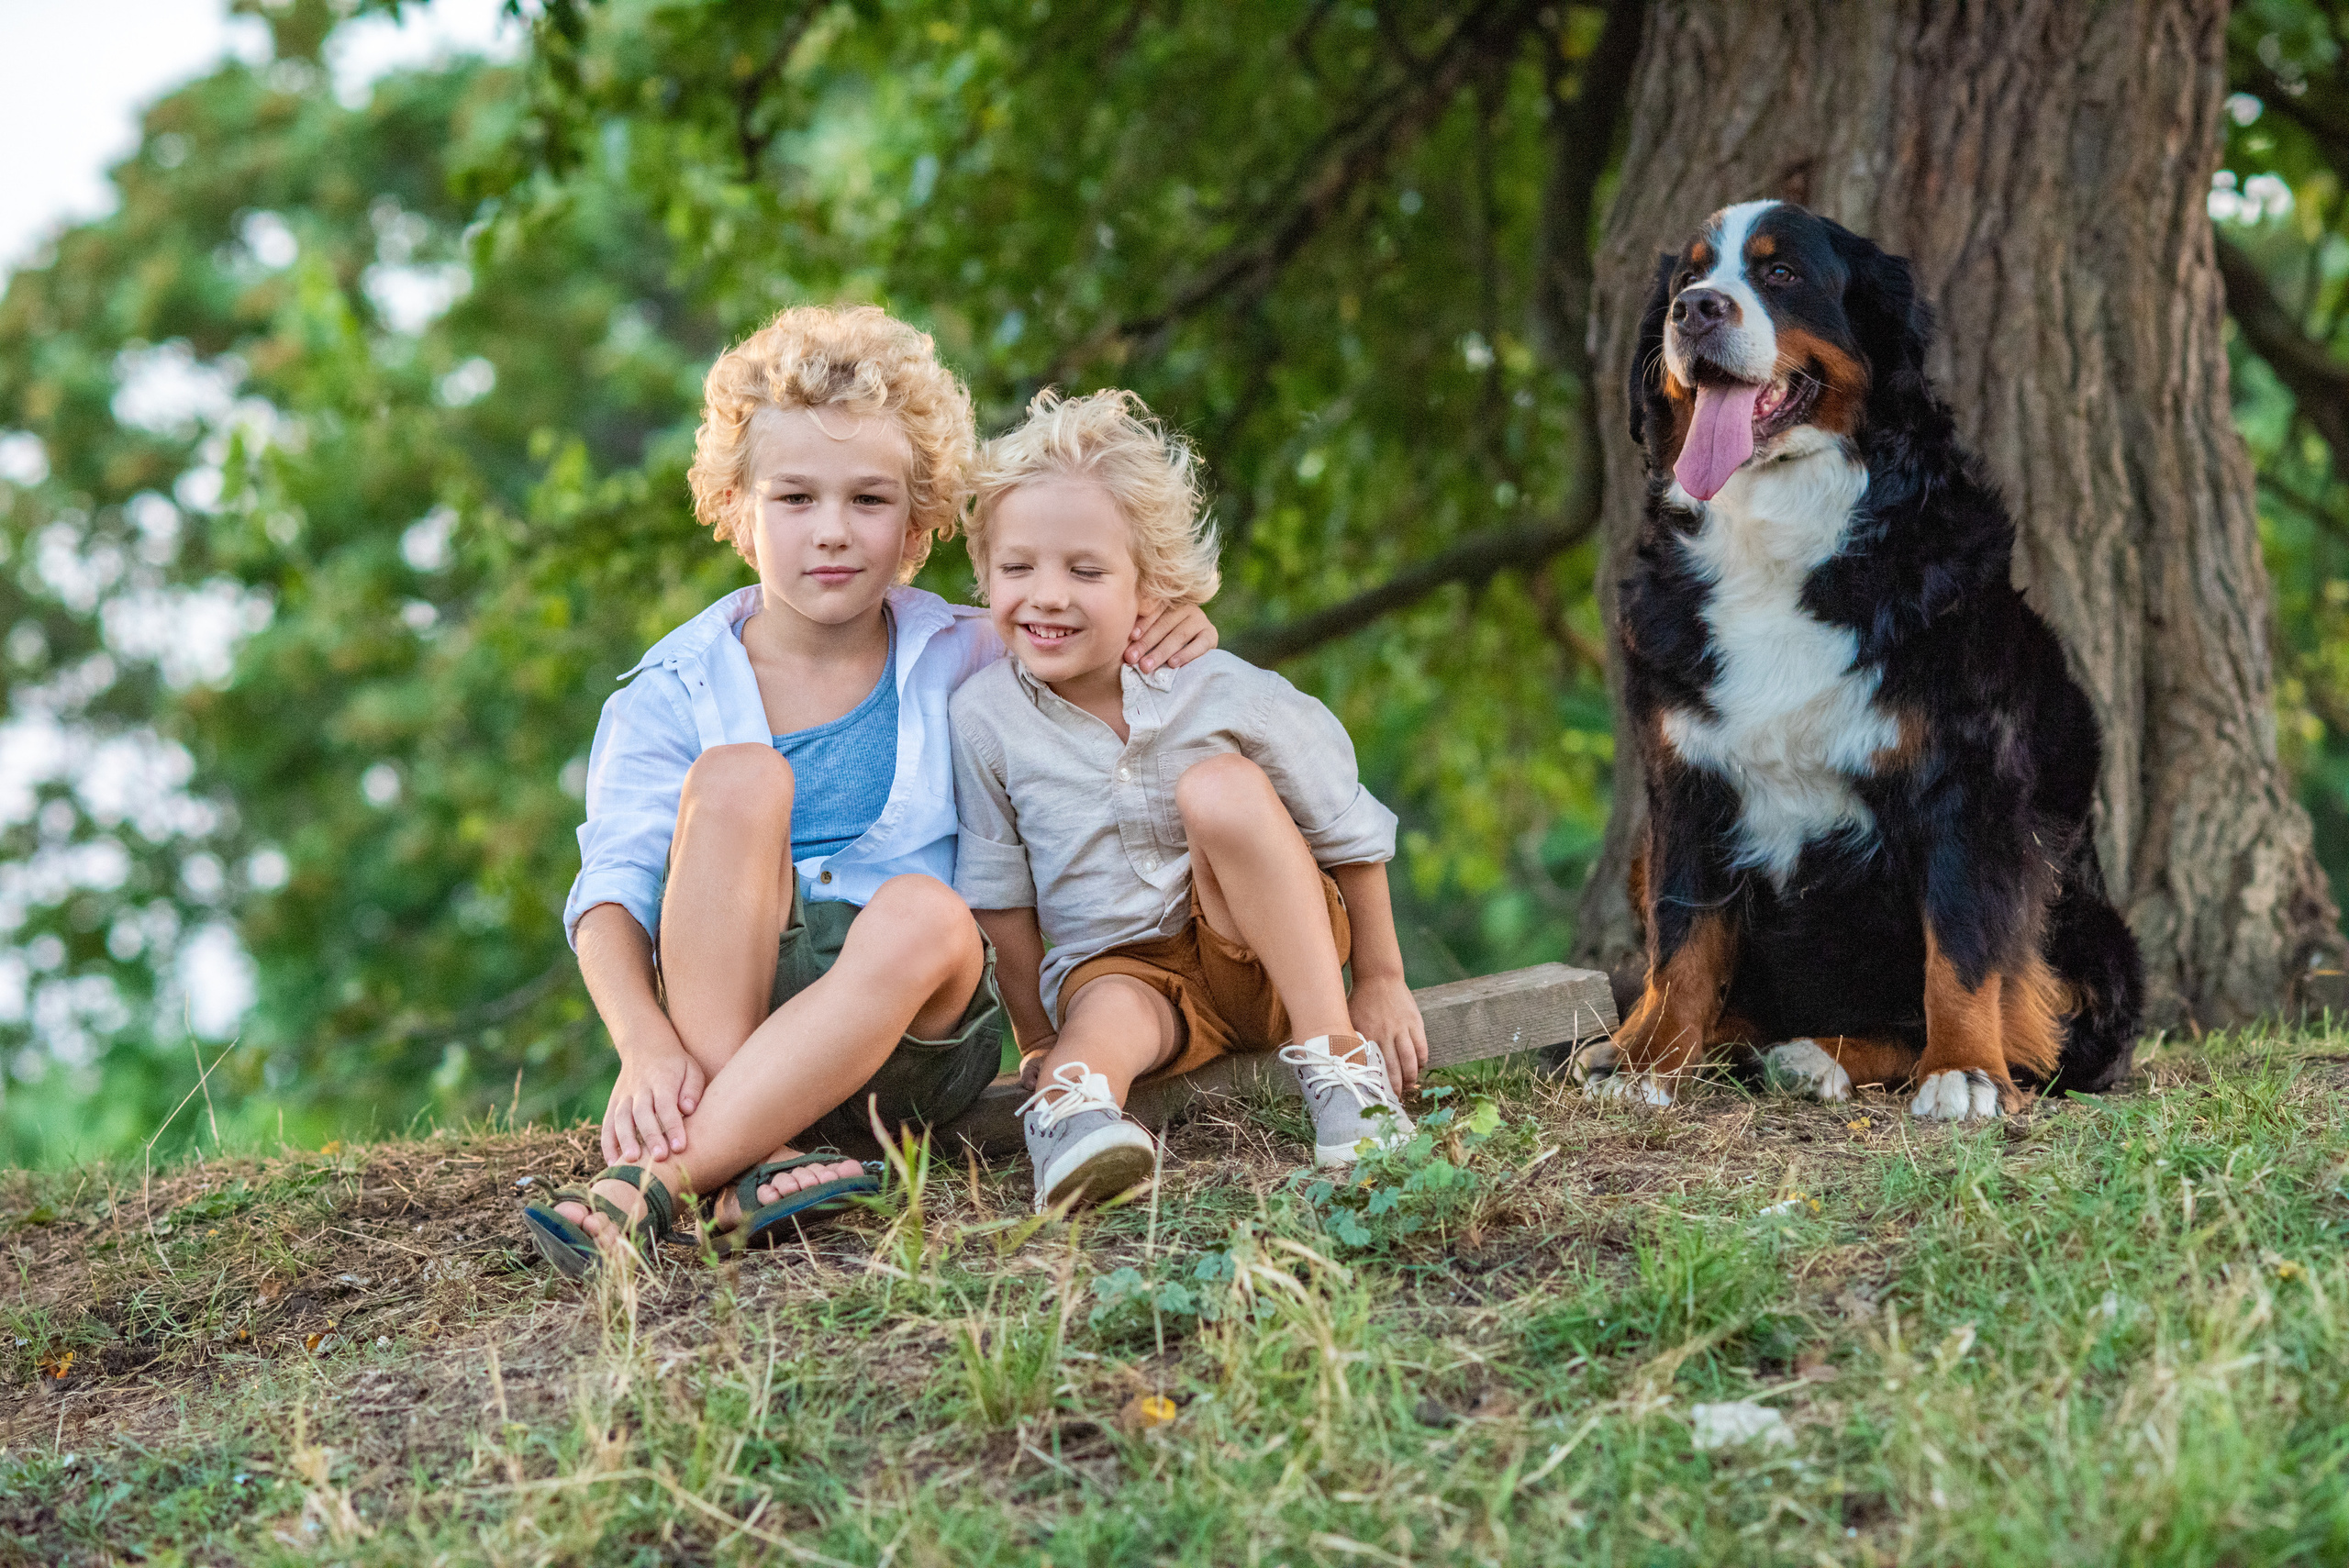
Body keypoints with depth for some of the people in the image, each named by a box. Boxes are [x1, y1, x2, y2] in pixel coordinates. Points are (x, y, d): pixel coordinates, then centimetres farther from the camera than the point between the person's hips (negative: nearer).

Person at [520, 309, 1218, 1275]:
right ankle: (753, 1154, -38)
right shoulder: (673, 696, 5)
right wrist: (644, 1043, -27)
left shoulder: (964, 662, 11)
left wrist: (1162, 640, 0)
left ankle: (653, 1178, -41)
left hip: (911, 1036, 1)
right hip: (723, 1001, 0)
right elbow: (612, 892, -7)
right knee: (737, 776, -26)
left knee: (923, 911, -34)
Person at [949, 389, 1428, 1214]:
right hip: (1116, 966, 1)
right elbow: (1000, 895, 0)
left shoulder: (1224, 695, -13)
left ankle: (1336, 1055, -30)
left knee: (1220, 785, -28)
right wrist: (1038, 1037, 2)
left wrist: (1380, 982, 2)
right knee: (1111, 1017, -34)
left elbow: (1349, 833, -2)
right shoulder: (984, 715, -10)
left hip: (1265, 954, 0)